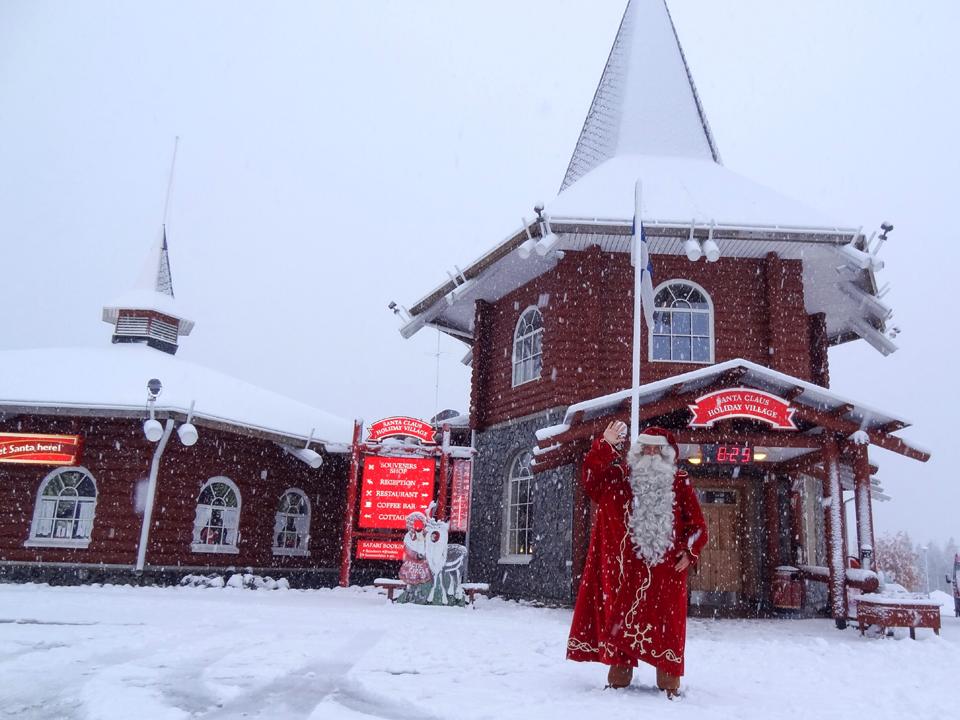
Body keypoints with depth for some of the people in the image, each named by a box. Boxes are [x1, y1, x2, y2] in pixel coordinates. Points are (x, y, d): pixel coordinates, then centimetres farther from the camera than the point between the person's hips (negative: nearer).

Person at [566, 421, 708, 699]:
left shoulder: (680, 484, 8)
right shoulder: (619, 477, 6)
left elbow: (697, 524, 9)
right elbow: (591, 478, -11)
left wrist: (690, 552, -4)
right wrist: (605, 445, -22)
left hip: (666, 569, 0)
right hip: (624, 569, 0)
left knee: (665, 623, 1)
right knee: (621, 618, 5)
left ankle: (669, 683, 12)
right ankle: (618, 679, 17)